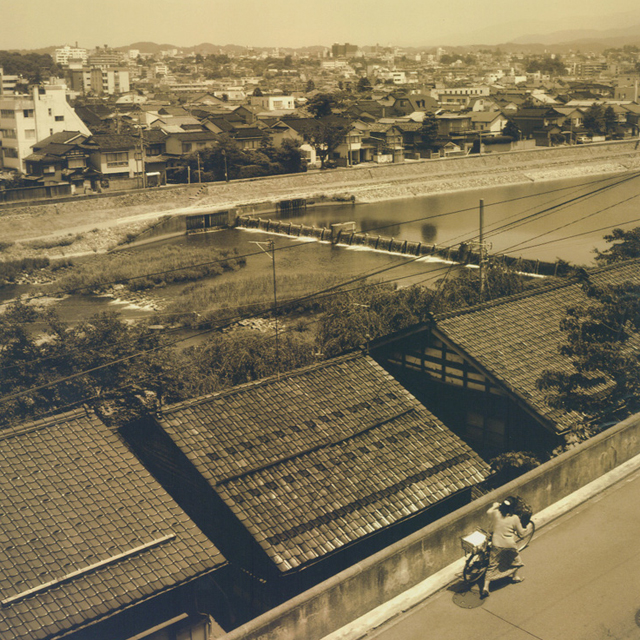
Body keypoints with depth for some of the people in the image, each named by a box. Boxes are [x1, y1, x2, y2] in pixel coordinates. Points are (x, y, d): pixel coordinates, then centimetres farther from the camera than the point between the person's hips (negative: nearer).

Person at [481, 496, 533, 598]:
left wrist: (494, 506, 33)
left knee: (492, 566, 8)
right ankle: (515, 576, 51)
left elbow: (489, 512, 15)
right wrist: (527, 527, 14)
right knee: (514, 559, 30)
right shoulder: (515, 518, -15)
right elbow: (521, 534, -4)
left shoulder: (496, 513, -10)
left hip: (496, 544, 1)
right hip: (509, 545, -1)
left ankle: (485, 587, 0)